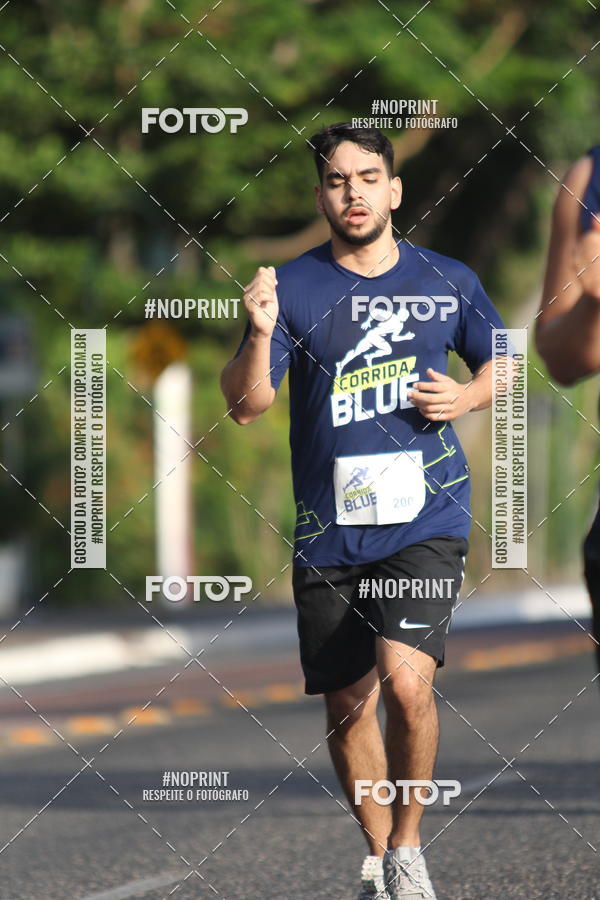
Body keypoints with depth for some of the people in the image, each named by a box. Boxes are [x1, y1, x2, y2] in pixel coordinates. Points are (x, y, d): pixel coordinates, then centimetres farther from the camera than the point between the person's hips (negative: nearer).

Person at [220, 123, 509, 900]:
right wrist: (260, 335, -24)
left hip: (426, 518, -1)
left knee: (407, 682, -20)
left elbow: (501, 364, 20)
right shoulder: (292, 287, 0)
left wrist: (466, 396, -2)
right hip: (329, 531, 1)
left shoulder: (448, 282, 4)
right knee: (347, 704, 9)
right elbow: (244, 405, -5)